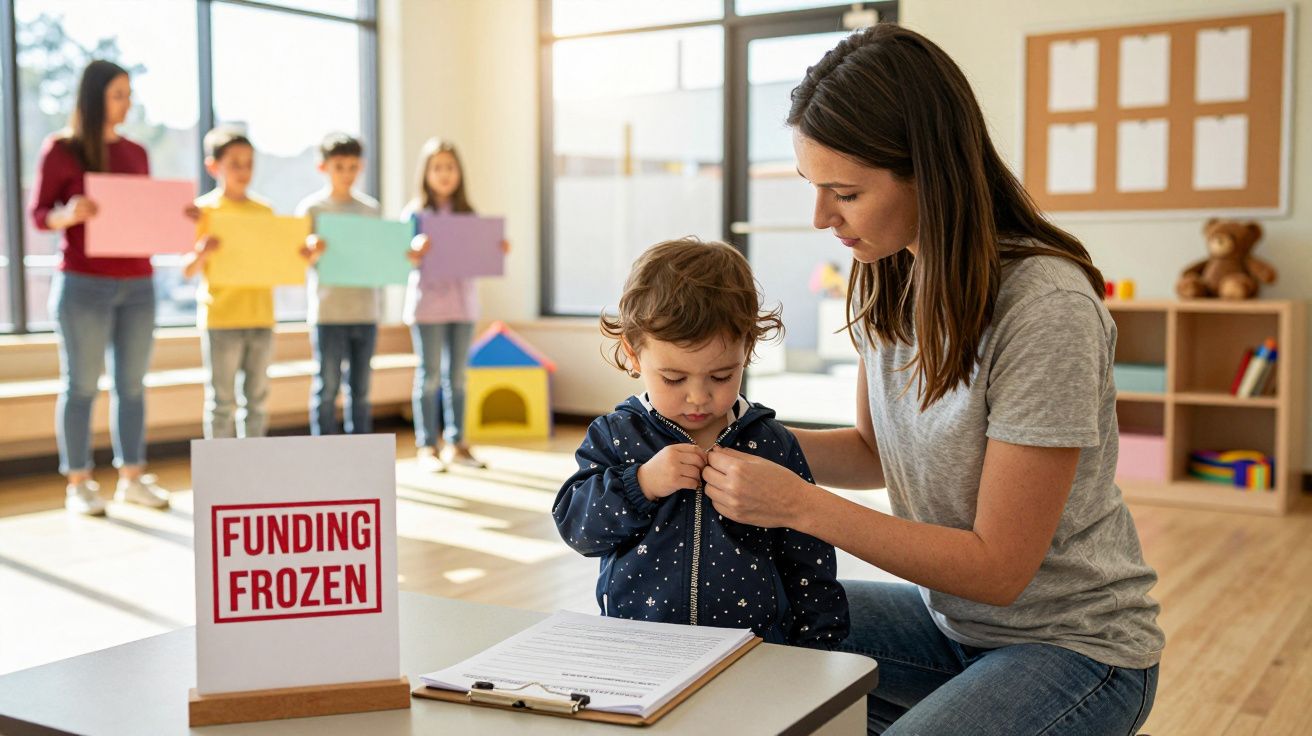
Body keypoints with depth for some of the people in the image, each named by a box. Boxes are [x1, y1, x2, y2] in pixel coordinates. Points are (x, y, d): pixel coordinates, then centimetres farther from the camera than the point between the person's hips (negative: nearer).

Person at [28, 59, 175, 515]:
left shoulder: (136, 153, 14)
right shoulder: (61, 149, -1)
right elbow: (38, 215, -3)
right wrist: (69, 213, -23)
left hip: (137, 285, 5)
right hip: (83, 285, -5)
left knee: (132, 384, 5)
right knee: (81, 385, -1)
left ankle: (131, 478, 13)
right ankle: (77, 484, 6)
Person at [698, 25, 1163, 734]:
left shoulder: (1045, 309, -26)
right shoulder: (889, 278, -2)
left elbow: (998, 567, -21)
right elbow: (877, 452, 11)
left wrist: (800, 505, -25)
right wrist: (742, 440, -6)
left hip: (1075, 645, -7)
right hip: (949, 615, 7)